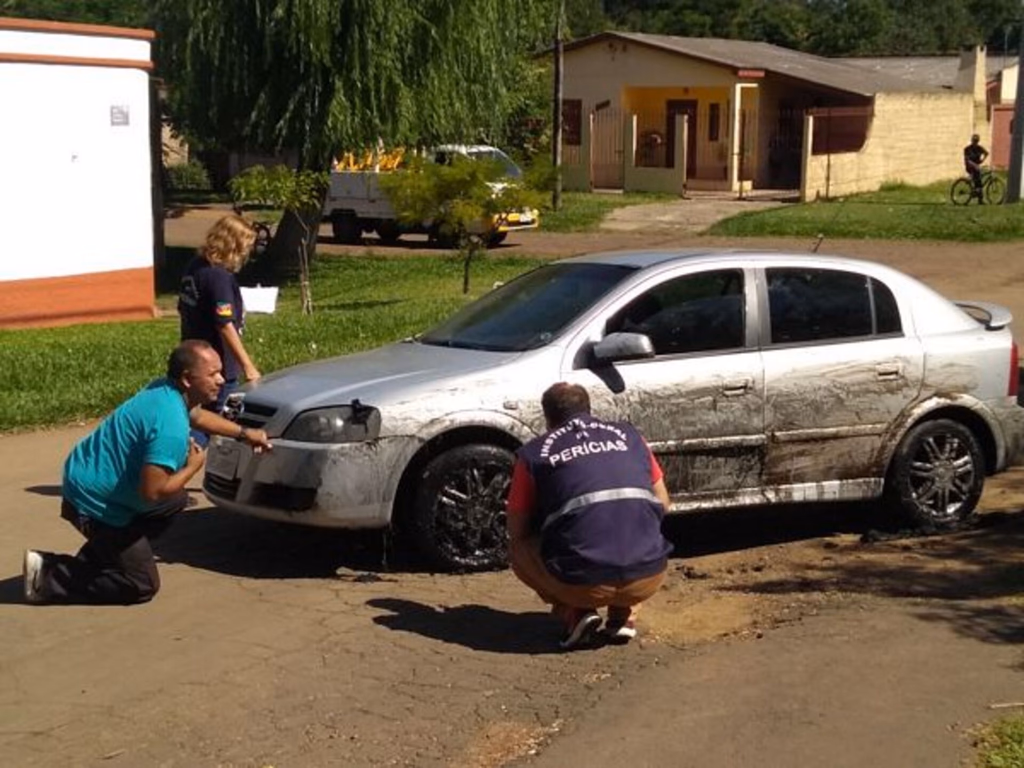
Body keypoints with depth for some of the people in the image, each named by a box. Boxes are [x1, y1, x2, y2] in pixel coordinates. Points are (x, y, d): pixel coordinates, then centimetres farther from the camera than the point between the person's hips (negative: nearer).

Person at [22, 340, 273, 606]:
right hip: (94, 501, -9)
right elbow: (152, 491, -29)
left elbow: (197, 415, 25)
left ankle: (92, 560, 20)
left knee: (176, 499, 22)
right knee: (142, 585, 1)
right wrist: (193, 467, -14)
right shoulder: (171, 425, -29)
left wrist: (243, 432, 24)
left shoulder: (167, 390, 1)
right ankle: (49, 577, 3)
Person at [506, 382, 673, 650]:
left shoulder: (533, 453, 9)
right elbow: (663, 502, 25)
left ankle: (575, 614, 7)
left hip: (583, 584, -3)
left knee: (519, 549, 27)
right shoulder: (628, 435, 17)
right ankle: (625, 615, 16)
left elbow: (517, 531, 15)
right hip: (648, 578, 3)